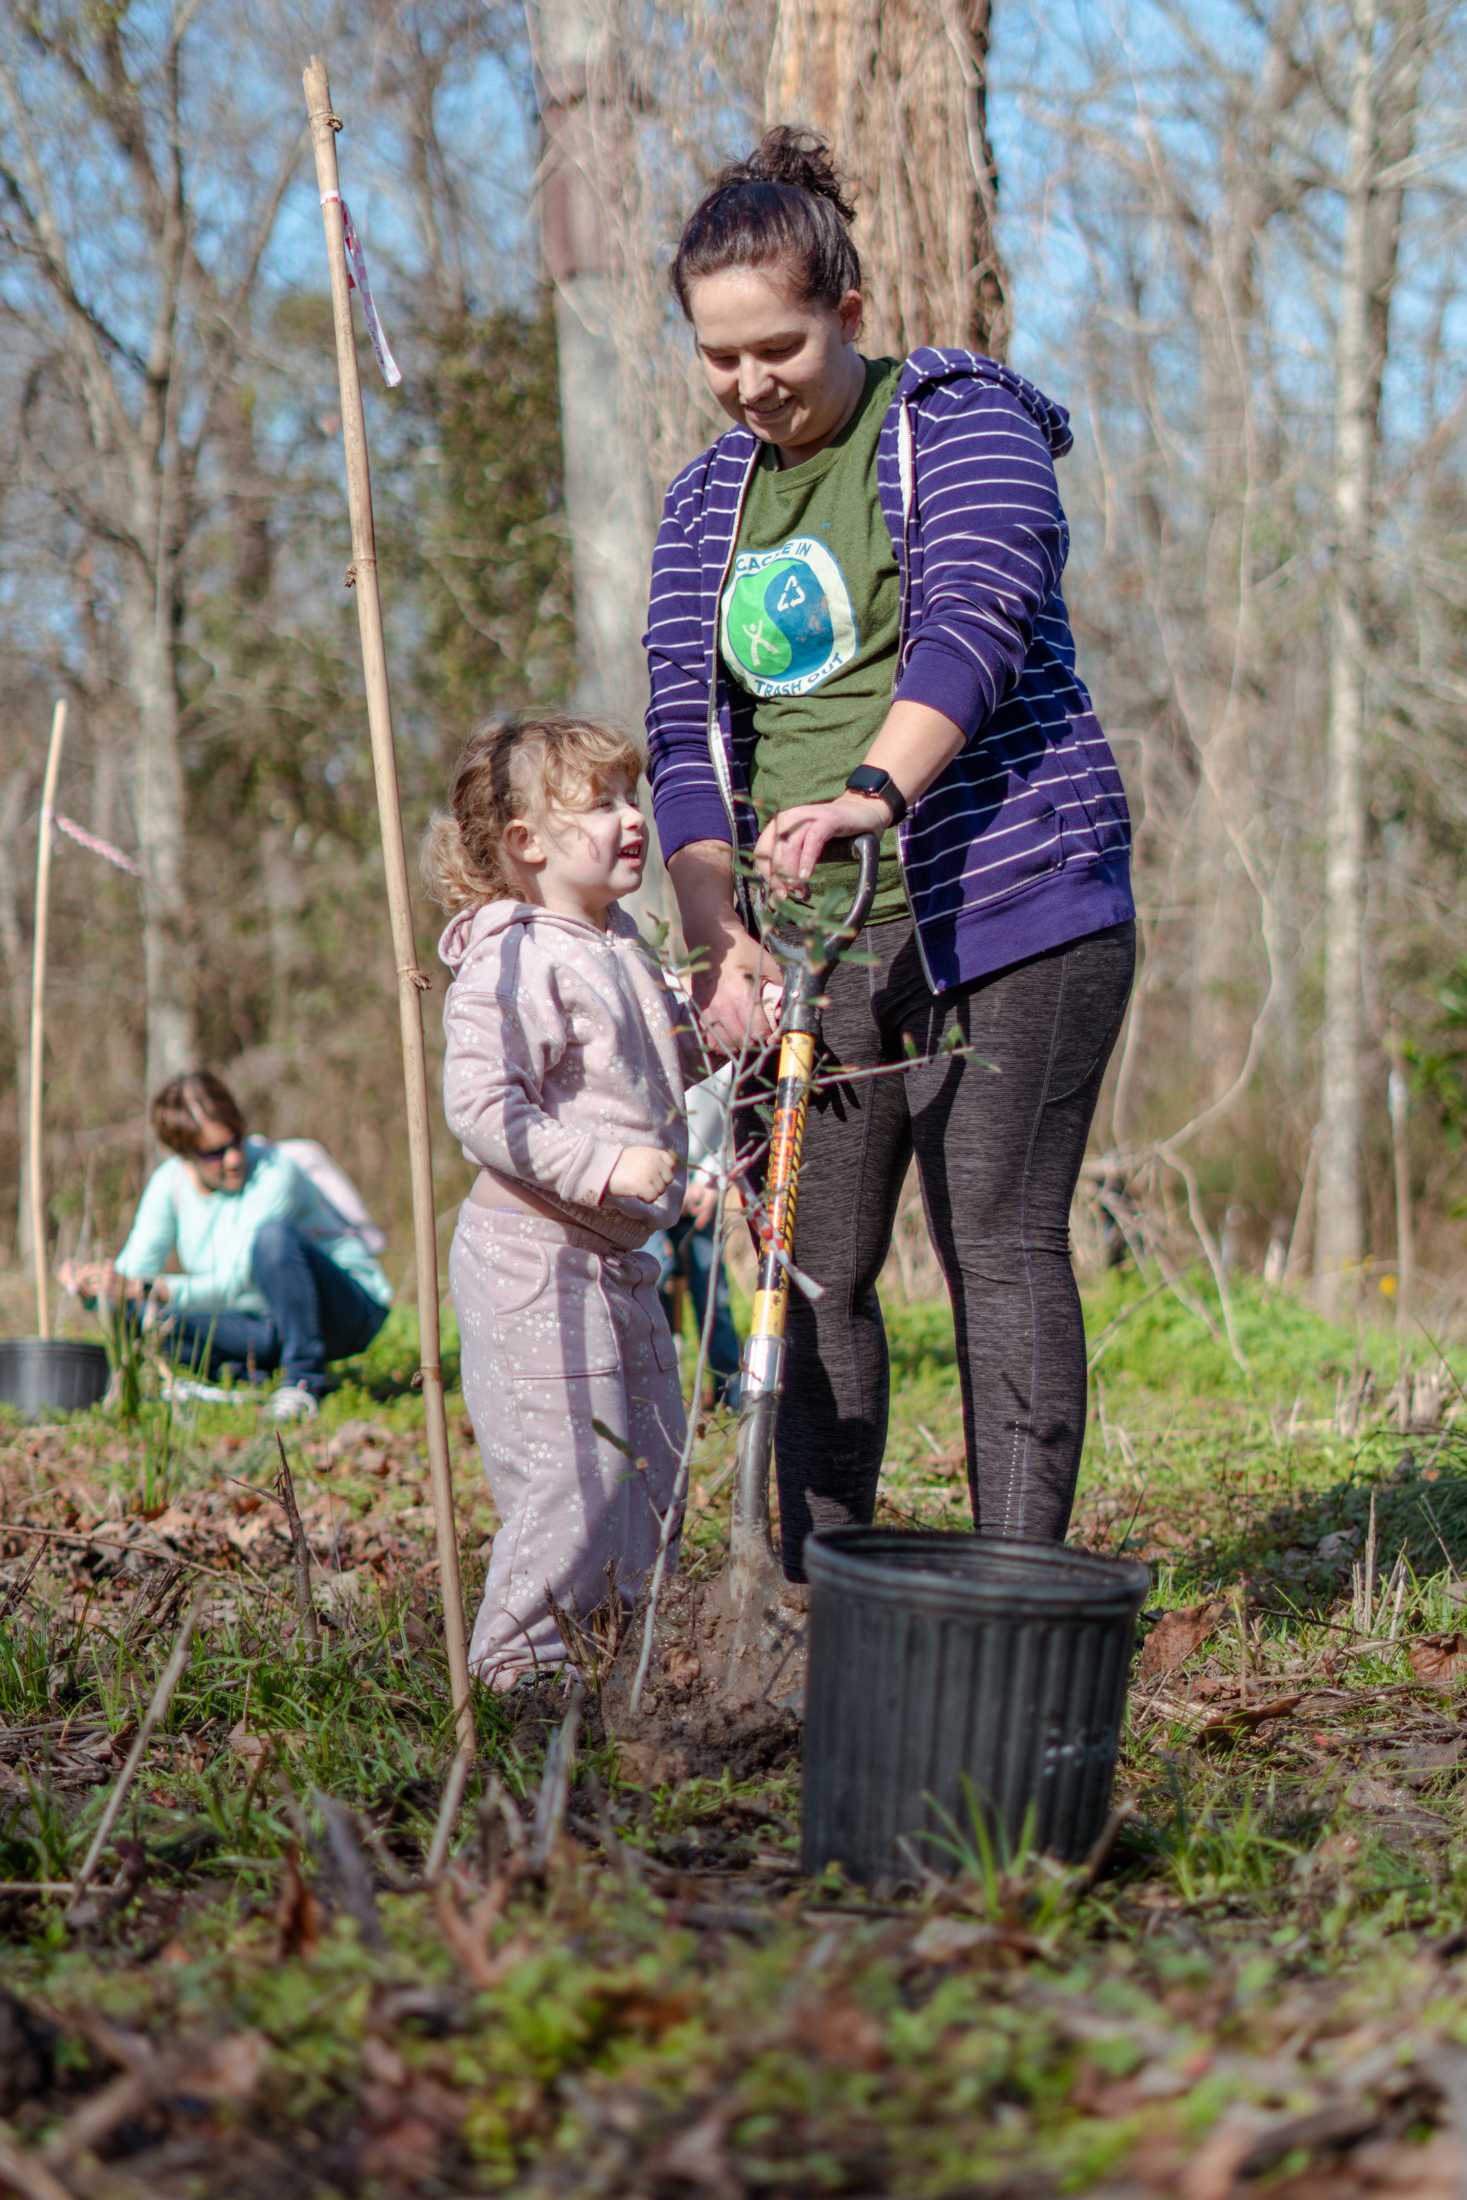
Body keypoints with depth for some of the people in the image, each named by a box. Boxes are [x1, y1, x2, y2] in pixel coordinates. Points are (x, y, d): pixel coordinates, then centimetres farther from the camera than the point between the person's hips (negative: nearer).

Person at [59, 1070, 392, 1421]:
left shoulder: (275, 1173, -24)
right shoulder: (171, 1182, -5)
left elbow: (233, 1285, -31)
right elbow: (135, 1268, -7)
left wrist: (145, 1288, -43)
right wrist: (94, 1285, -30)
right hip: (263, 1325, 6)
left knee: (273, 1236, -35)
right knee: (141, 1312, -11)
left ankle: (304, 1378, -26)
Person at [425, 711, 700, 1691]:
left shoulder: (619, 946, 13)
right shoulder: (511, 964, -17)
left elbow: (663, 1055, 30)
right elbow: (482, 1109, -25)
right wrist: (604, 1164, -30)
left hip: (615, 1257, 10)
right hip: (535, 1255, -10)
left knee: (655, 1457, 14)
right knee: (577, 1467, -9)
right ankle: (517, 1656, 5)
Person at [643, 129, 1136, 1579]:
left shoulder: (965, 425, 0)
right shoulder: (707, 503, 16)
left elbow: (974, 619, -18)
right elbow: (684, 730, 8)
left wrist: (871, 790, -36)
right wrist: (717, 937, -8)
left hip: (1006, 910, -5)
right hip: (808, 938, 5)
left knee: (1000, 1245, -7)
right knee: (817, 1269, 3)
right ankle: (816, 1597, 12)